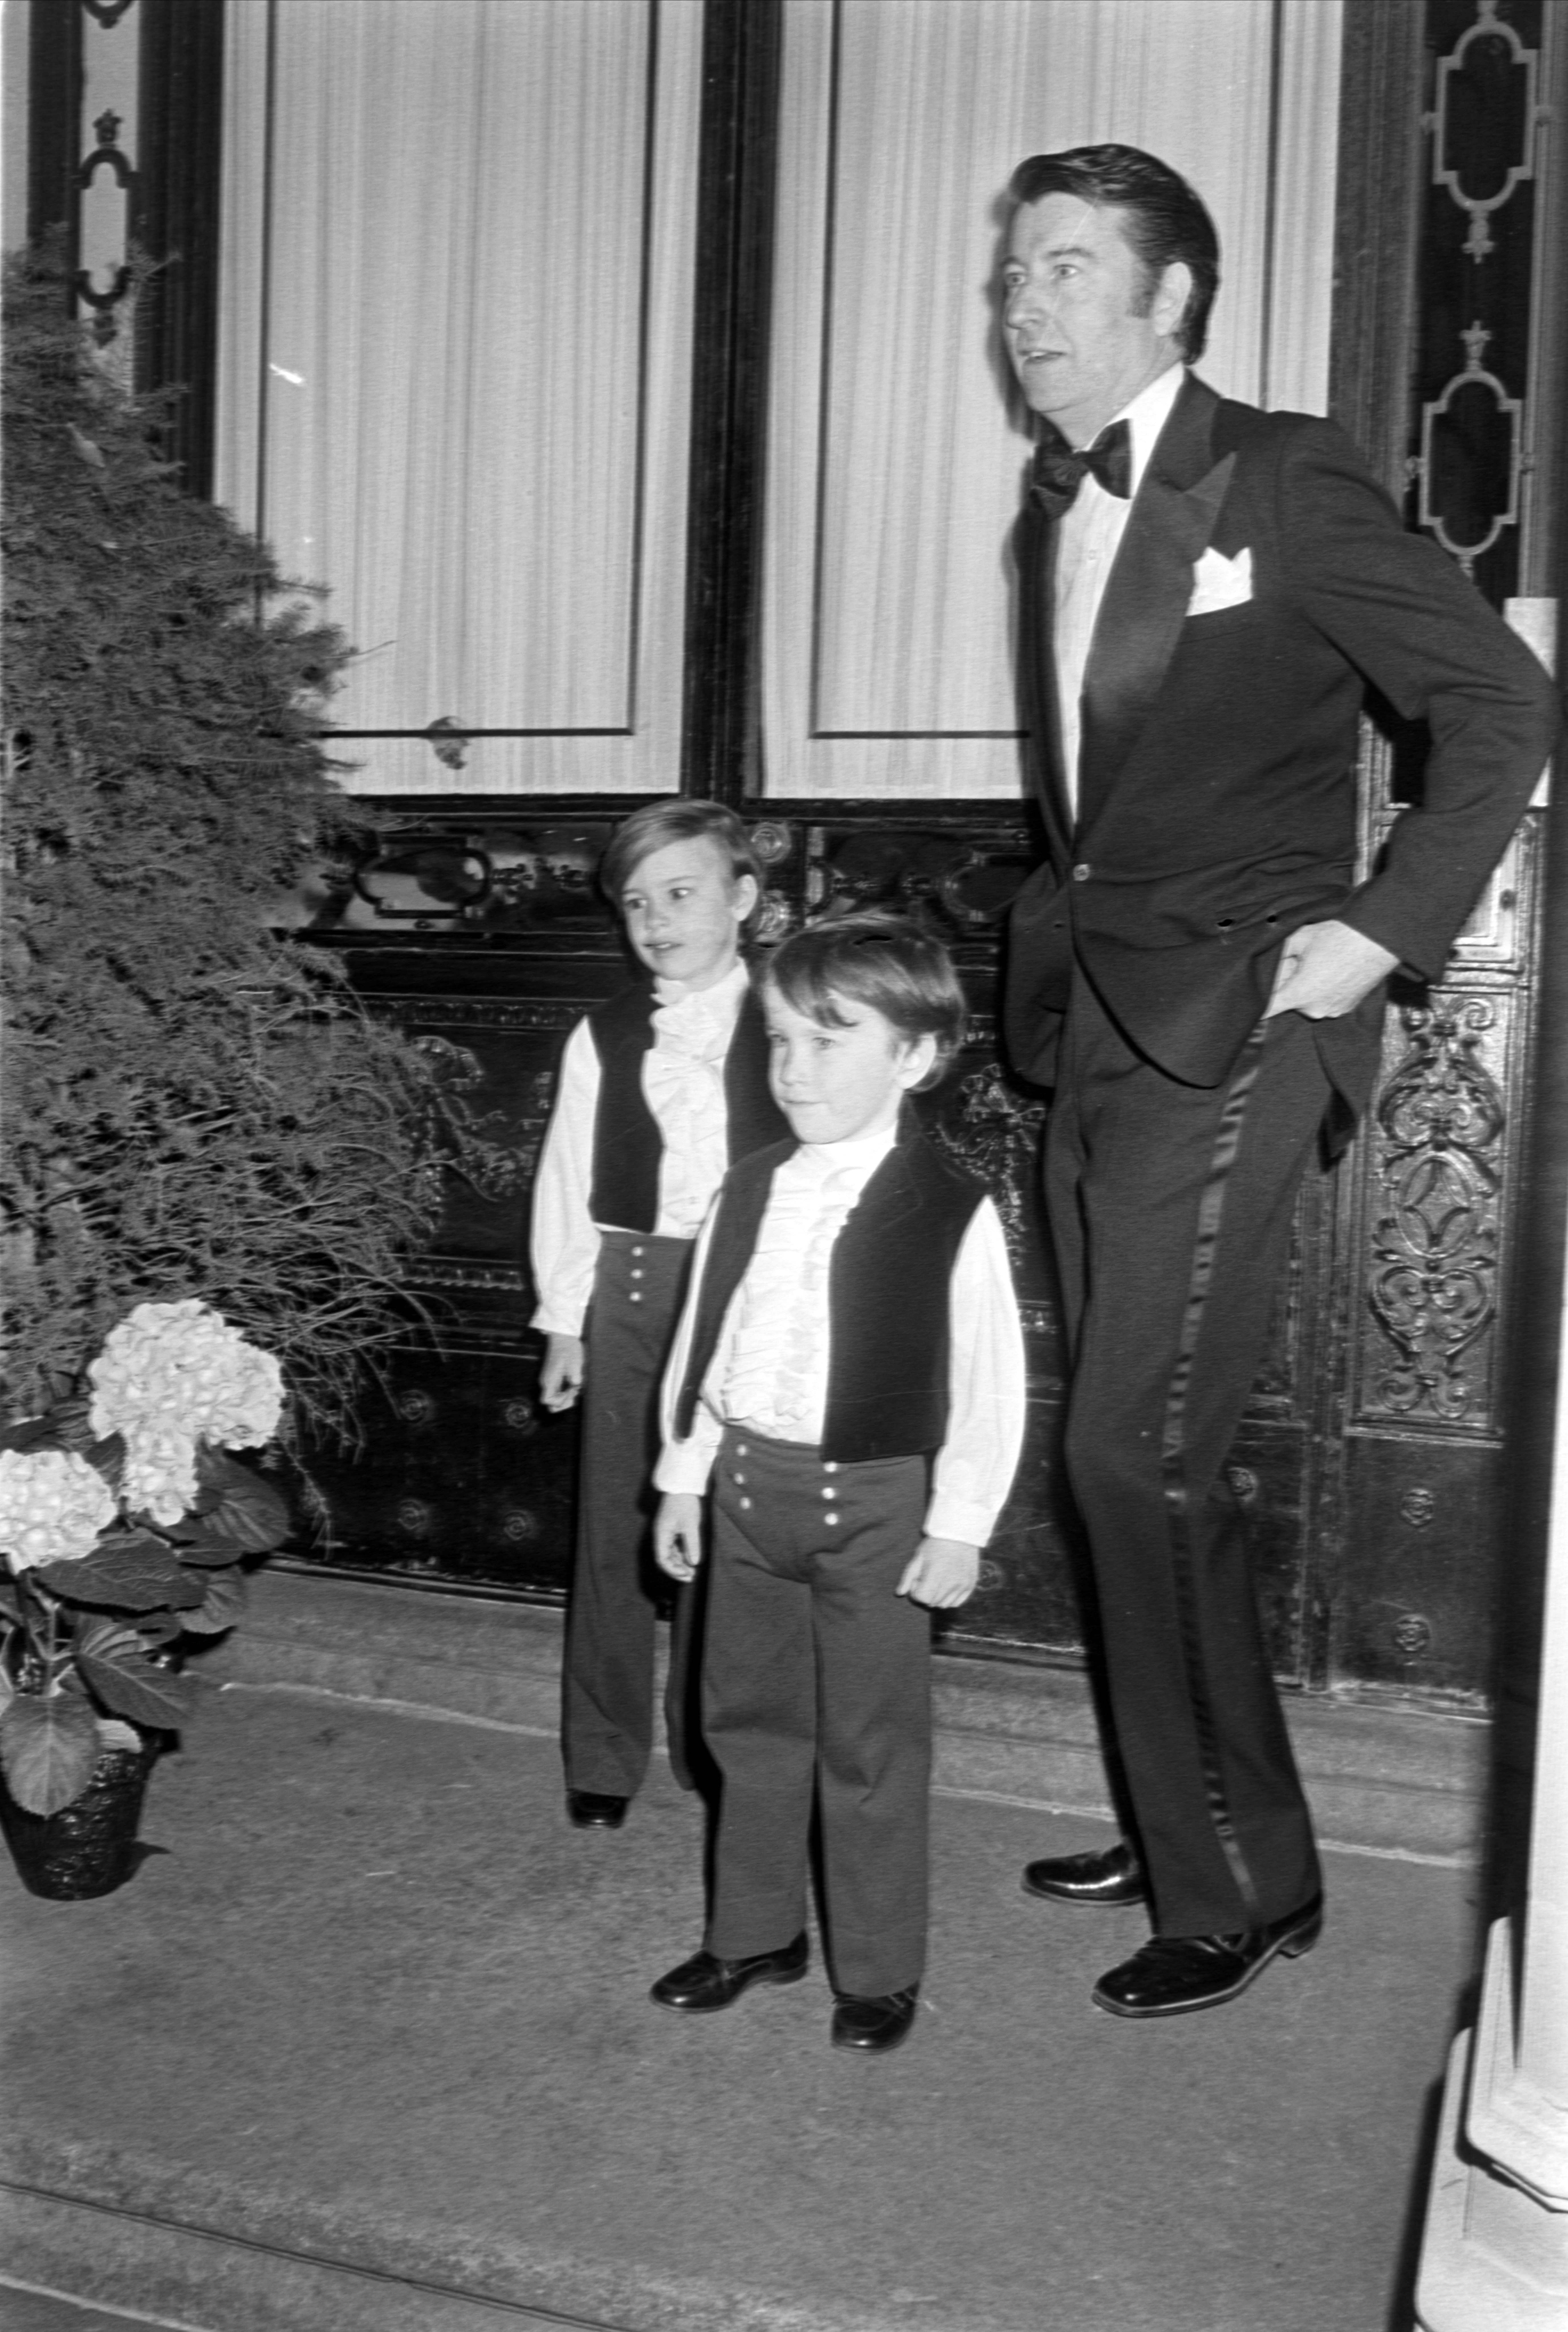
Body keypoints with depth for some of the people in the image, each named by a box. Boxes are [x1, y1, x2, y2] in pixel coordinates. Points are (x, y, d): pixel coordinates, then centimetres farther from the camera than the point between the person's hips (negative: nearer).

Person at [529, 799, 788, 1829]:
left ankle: (712, 1745, 25)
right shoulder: (603, 1038, 3)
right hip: (631, 1286, 2)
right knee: (618, 1522, 8)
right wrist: (564, 1320, 6)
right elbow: (567, 1182, 7)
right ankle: (604, 1756, 21)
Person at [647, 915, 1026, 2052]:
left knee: (871, 1746, 7)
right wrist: (684, 1477, 11)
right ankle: (755, 1934, 36)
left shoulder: (951, 1210, -14)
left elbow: (990, 1380, -11)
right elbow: (703, 1340, 10)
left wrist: (960, 1526, -11)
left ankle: (880, 1971, 25)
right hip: (750, 1487, 6)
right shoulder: (747, 1193, 2)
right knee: (750, 1718, 18)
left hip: (874, 1503, -5)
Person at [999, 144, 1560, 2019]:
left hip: (1232, 1036, -7)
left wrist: (1384, 926, -12)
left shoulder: (1282, 481, -6)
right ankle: (1184, 1831, 27)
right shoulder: (1056, 513, 16)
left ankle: (1244, 1884, 9)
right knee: (1136, 1462, 11)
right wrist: (1067, 933, 13)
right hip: (1093, 1031, 7)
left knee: (1138, 1459, -9)